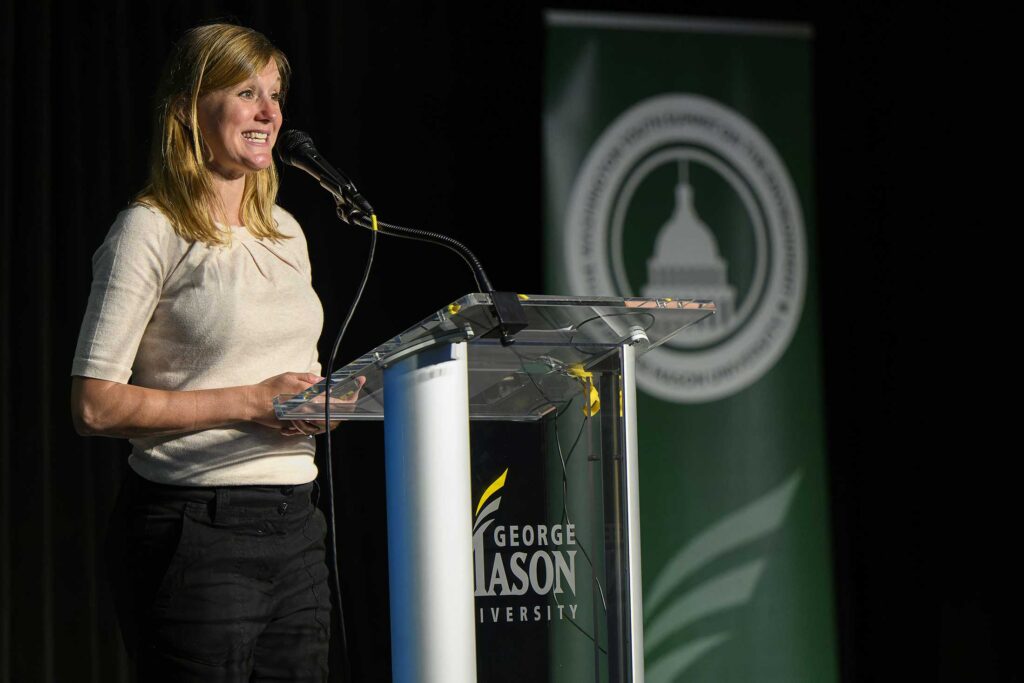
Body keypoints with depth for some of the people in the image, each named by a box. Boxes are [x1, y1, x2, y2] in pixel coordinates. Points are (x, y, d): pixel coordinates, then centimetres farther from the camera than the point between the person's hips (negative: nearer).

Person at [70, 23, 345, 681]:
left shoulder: (284, 231, 16)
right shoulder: (150, 231, -7)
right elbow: (96, 405, -13)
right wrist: (249, 402, -16)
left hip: (296, 527, 7)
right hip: (198, 529, -7)